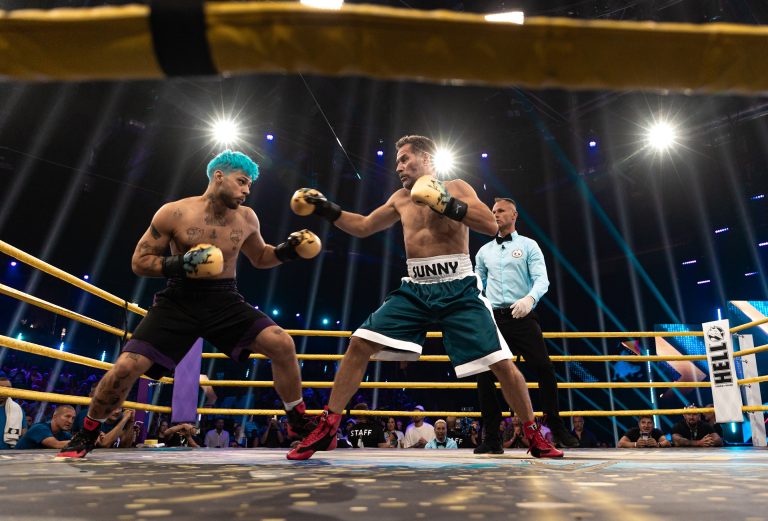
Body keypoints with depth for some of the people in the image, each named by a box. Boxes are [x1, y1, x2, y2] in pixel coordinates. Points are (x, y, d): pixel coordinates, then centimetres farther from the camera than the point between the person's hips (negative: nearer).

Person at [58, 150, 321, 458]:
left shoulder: (247, 218, 1)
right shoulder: (174, 213, -8)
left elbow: (259, 258, 18)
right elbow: (139, 262, -3)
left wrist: (287, 251, -2)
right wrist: (175, 265, -22)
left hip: (225, 302, 2)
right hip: (179, 302, -1)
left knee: (282, 345, -17)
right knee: (126, 367, -10)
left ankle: (301, 424, 2)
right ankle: (85, 435, 22)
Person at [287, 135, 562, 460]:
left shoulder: (456, 188, 4)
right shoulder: (401, 199, 16)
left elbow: (491, 226, -8)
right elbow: (363, 227, 23)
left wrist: (450, 206, -18)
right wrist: (328, 211, 13)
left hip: (458, 290, -3)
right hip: (415, 290, 4)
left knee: (501, 363, -6)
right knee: (359, 344, -10)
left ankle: (534, 437, 16)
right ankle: (326, 429, 0)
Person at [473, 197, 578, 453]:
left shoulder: (528, 246, 6)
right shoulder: (484, 251, 17)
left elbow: (542, 279, -6)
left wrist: (530, 298, -26)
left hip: (522, 317, -3)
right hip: (492, 318, 3)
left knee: (544, 370, -5)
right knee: (485, 375, -4)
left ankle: (557, 429, 15)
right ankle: (492, 437, 7)